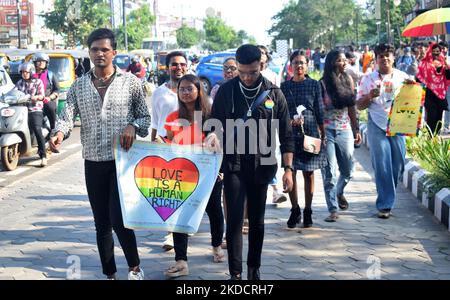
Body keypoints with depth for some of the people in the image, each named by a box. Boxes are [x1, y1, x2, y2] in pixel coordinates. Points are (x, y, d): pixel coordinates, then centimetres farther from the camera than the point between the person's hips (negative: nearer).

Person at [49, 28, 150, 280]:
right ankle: (110, 274, 23)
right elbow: (67, 115, -2)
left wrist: (133, 126, -16)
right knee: (102, 223, 10)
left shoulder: (130, 82, 1)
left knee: (119, 220, -11)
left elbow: (145, 116, 6)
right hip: (93, 162, 3)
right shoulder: (79, 86, 7)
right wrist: (59, 133, -24)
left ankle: (135, 268, 12)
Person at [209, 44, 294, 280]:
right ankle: (235, 273, -3)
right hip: (233, 165, -1)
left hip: (261, 165, 1)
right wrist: (213, 135, -16)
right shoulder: (226, 91, -1)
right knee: (234, 219, -7)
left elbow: (285, 134, 3)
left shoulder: (274, 94, 0)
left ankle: (254, 269, 24)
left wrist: (288, 168, -2)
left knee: (257, 221, 11)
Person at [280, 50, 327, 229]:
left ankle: (308, 211, 15)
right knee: (290, 172, 0)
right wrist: (290, 121, -13)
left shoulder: (314, 85, 4)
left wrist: (322, 134, 5)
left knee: (309, 173, 4)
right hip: (290, 134, 1)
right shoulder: (284, 86, 6)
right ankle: (295, 211, 14)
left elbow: (319, 112, 6)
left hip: (310, 133, 0)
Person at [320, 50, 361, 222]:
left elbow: (352, 107, 12)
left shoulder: (348, 80, 6)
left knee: (348, 170, 13)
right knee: (330, 172, -4)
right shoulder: (322, 84, -8)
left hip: (345, 130, 5)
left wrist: (356, 129, 11)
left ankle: (339, 192, 43)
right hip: (327, 131, -4)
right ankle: (333, 210, 3)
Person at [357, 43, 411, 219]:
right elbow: (359, 106, 6)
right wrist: (370, 96, -14)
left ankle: (386, 197, 25)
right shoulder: (368, 79, 6)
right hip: (377, 127, -2)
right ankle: (385, 205, -1)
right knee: (382, 166, -5)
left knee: (398, 164, 4)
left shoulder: (403, 77, 10)